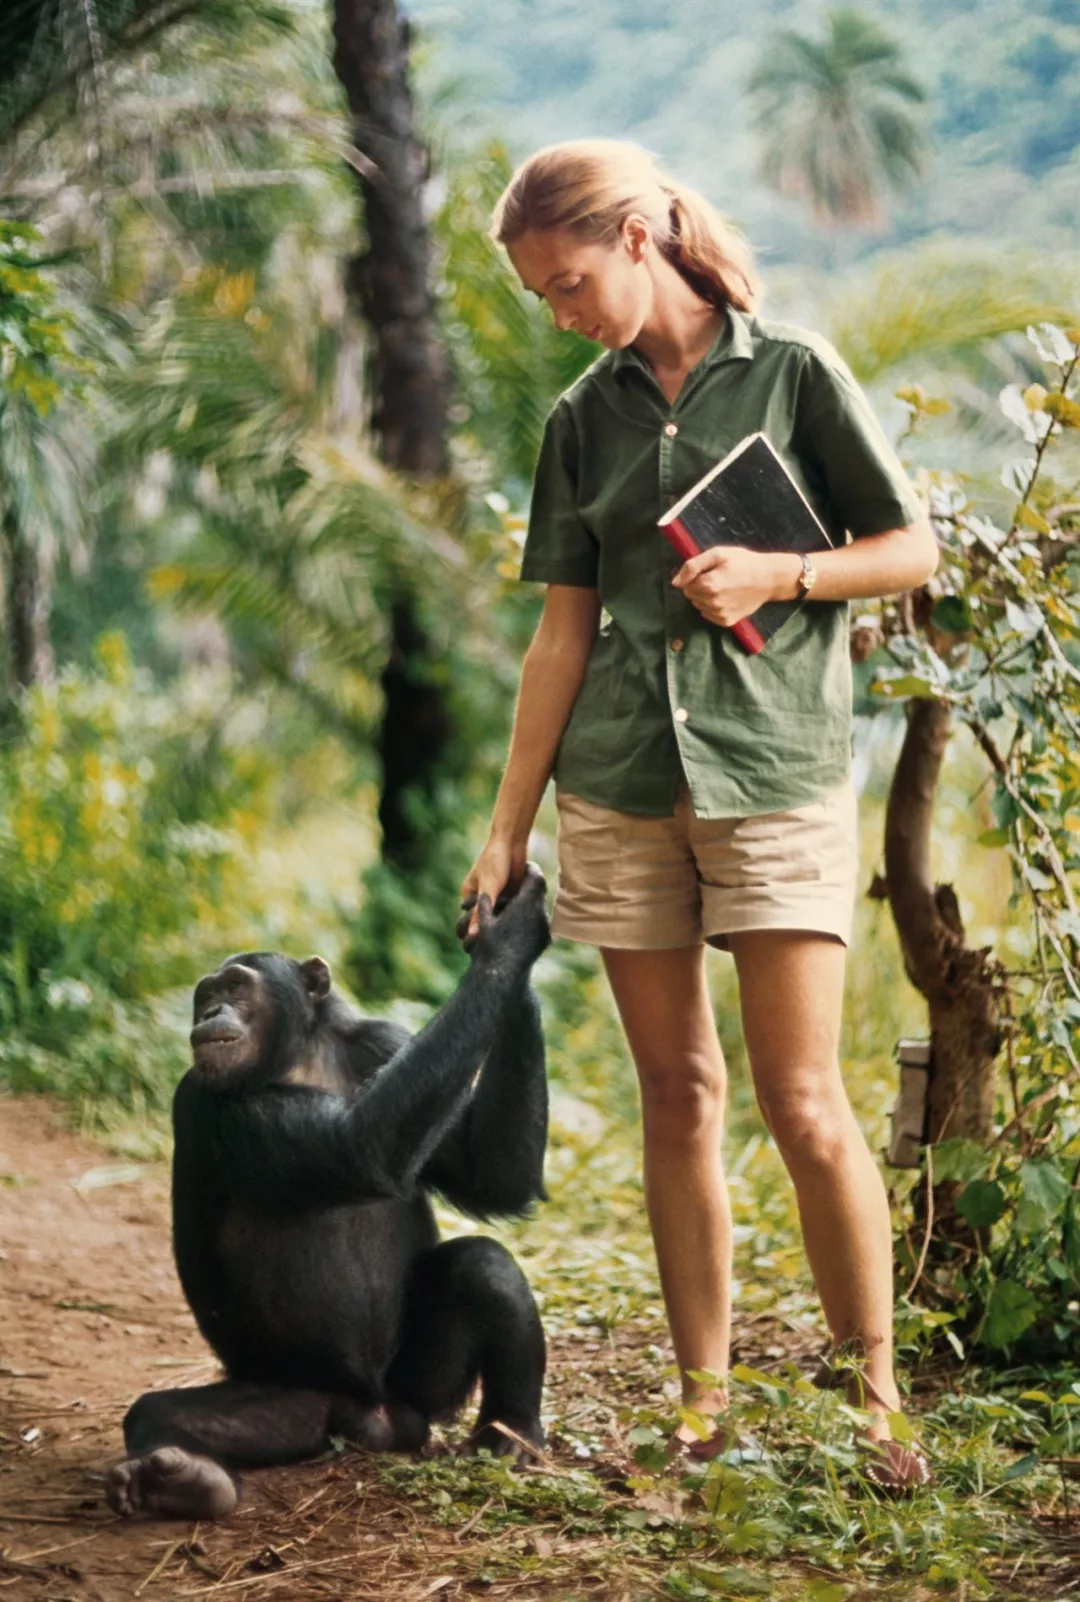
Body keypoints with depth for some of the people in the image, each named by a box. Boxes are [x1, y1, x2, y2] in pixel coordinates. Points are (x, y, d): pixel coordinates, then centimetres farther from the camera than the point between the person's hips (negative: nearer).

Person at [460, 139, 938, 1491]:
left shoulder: (792, 373, 1)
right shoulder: (585, 419, 11)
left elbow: (913, 552, 3)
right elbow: (564, 631, 10)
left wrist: (777, 576, -13)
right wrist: (508, 824, 6)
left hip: (777, 771, -4)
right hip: (621, 789, 4)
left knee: (805, 1104, -7)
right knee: (678, 1095, 6)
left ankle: (878, 1393, 6)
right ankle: (703, 1403, 13)